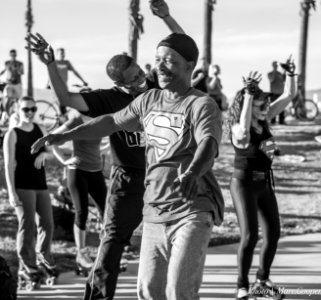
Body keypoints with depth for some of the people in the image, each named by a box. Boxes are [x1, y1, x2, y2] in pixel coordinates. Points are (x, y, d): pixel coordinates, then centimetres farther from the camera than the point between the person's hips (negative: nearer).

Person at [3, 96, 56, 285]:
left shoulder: (40, 129, 10)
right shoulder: (12, 134, -6)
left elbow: (50, 153, 19)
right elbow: (9, 165, -9)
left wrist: (44, 154, -7)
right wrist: (11, 192, -16)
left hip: (41, 184, 5)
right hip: (22, 186, -5)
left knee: (47, 224, 9)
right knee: (28, 225, -9)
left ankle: (43, 256, 31)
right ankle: (26, 266, -2)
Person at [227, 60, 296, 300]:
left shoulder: (264, 119, 1)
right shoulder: (238, 129, -18)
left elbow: (289, 95, 5)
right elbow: (244, 129, -45)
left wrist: (290, 74, -12)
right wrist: (248, 94, -49)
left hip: (265, 183, 8)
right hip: (244, 183, -8)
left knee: (273, 233, 12)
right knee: (250, 235, -15)